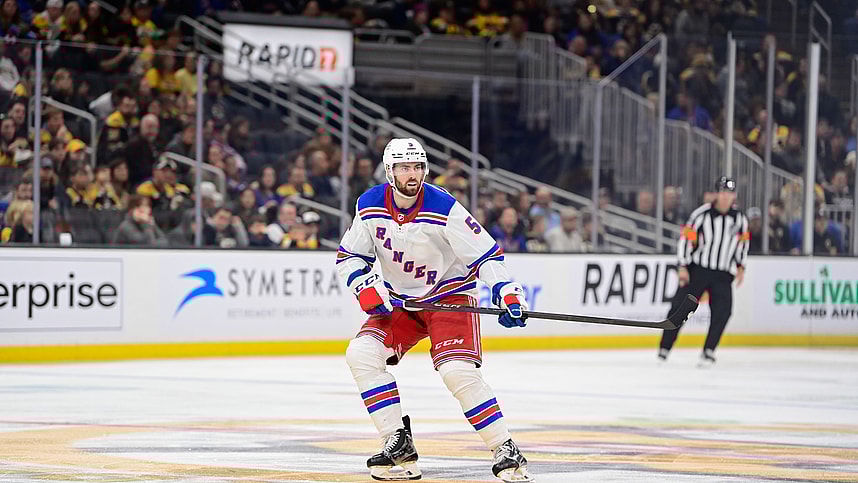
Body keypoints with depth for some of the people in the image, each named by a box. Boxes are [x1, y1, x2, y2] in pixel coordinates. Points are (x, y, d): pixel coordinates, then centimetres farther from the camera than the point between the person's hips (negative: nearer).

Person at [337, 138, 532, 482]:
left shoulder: (445, 209, -22)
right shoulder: (370, 206, -8)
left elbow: (486, 254, -18)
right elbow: (349, 256, 5)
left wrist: (508, 294, -30)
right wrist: (366, 287, -13)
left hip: (449, 295, -5)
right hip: (397, 299, 5)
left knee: (457, 371, -25)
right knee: (361, 354, -16)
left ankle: (506, 453, -15)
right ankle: (399, 445, -8)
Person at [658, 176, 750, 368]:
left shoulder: (740, 218, 3)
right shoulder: (701, 214, -10)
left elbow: (743, 242, 19)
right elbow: (686, 239, -9)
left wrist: (740, 267, 15)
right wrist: (683, 267, -12)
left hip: (723, 274, 2)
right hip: (697, 269, -2)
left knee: (722, 311, -13)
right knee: (680, 307, -4)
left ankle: (709, 352, -5)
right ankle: (664, 349, 6)